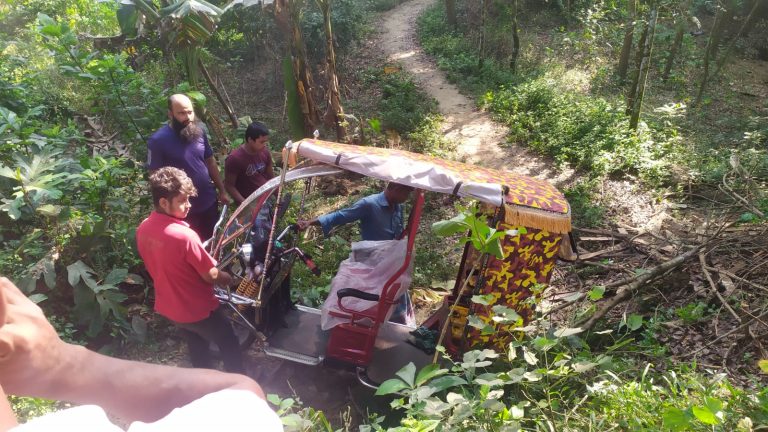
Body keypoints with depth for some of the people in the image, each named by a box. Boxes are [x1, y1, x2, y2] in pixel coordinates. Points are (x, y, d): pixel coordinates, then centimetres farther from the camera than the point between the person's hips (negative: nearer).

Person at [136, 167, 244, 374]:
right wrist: (230, 279, -2)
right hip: (198, 309, -7)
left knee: (197, 348, 28)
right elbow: (210, 276, -22)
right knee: (229, 346, 15)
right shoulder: (184, 235, -32)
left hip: (169, 306, 7)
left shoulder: (143, 229, -8)